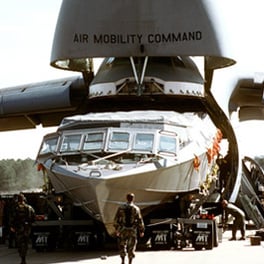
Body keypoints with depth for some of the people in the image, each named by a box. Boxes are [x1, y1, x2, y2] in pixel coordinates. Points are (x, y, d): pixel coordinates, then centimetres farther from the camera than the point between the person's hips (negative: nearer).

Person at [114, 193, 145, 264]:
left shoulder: (121, 208, -1)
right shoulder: (136, 209, -5)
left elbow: (116, 219, 2)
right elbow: (140, 220, -4)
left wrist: (117, 229, 12)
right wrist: (142, 231, 3)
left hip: (123, 230, 1)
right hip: (132, 230, -1)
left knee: (122, 246, 13)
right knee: (131, 247, 7)